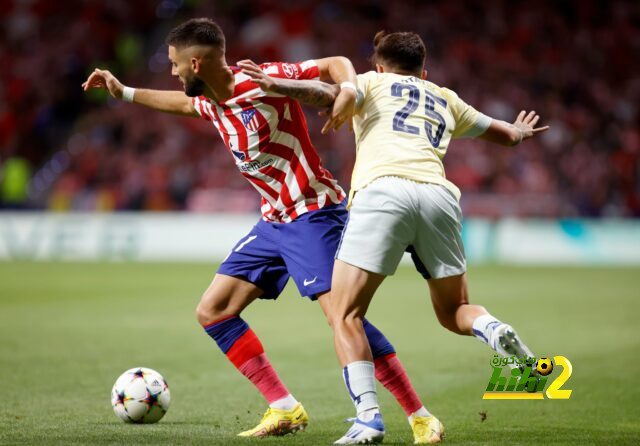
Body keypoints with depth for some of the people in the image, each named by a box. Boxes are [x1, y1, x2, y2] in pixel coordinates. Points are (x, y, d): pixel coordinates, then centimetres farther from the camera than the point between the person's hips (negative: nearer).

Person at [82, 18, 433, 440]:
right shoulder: (212, 102, 7)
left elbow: (337, 64, -12)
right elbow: (183, 103, 32)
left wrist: (348, 91, -32)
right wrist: (124, 92, 34)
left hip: (314, 212, -9)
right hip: (275, 221, 9)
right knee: (212, 311, 6)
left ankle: (420, 416, -18)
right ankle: (286, 409, 7)